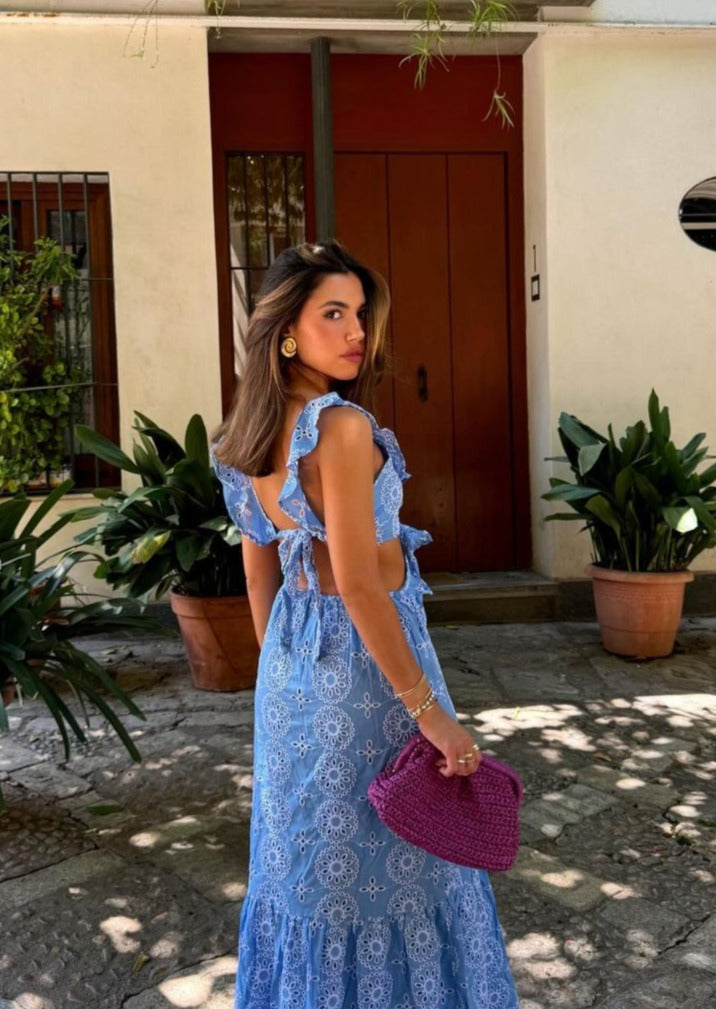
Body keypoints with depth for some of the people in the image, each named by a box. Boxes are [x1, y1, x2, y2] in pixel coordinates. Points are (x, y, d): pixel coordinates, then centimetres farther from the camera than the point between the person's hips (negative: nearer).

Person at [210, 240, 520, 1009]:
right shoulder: (341, 424, -22)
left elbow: (259, 575, 9)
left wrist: (282, 668, 19)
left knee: (310, 852, 22)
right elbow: (357, 585, -26)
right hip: (364, 659, -8)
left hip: (295, 658, 8)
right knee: (389, 861, 10)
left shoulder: (245, 437, 3)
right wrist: (429, 710, -20)